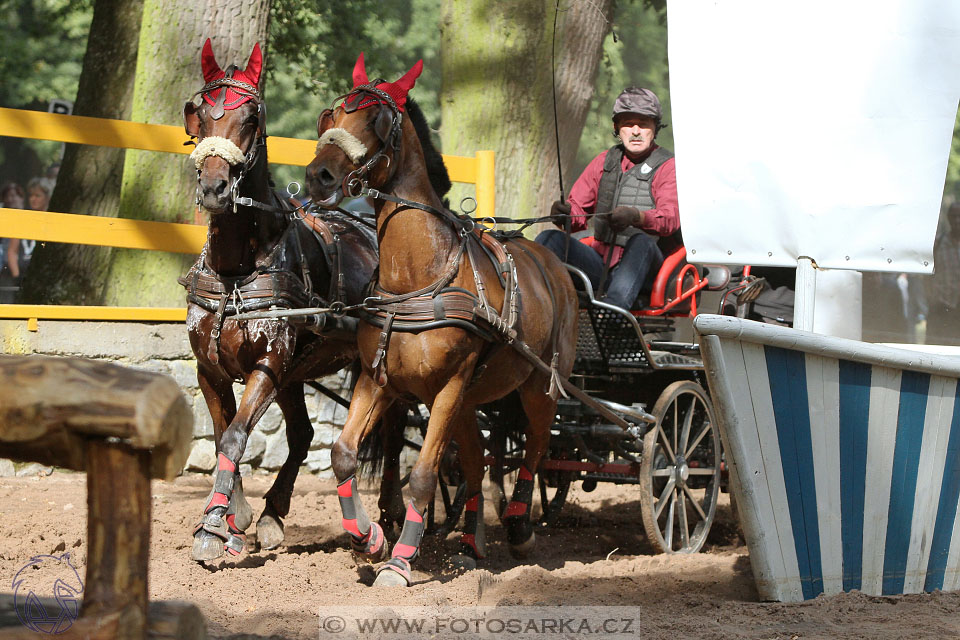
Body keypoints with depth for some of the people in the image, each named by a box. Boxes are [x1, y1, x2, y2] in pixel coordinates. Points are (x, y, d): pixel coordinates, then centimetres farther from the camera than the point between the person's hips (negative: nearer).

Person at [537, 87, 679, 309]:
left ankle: (613, 307, -62)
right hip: (601, 265, 5)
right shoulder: (605, 162, 18)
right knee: (550, 239, -17)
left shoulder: (668, 167, 1)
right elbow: (579, 209, 15)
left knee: (641, 241, -38)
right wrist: (565, 212, -12)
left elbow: (671, 218, -16)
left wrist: (635, 216, -39)